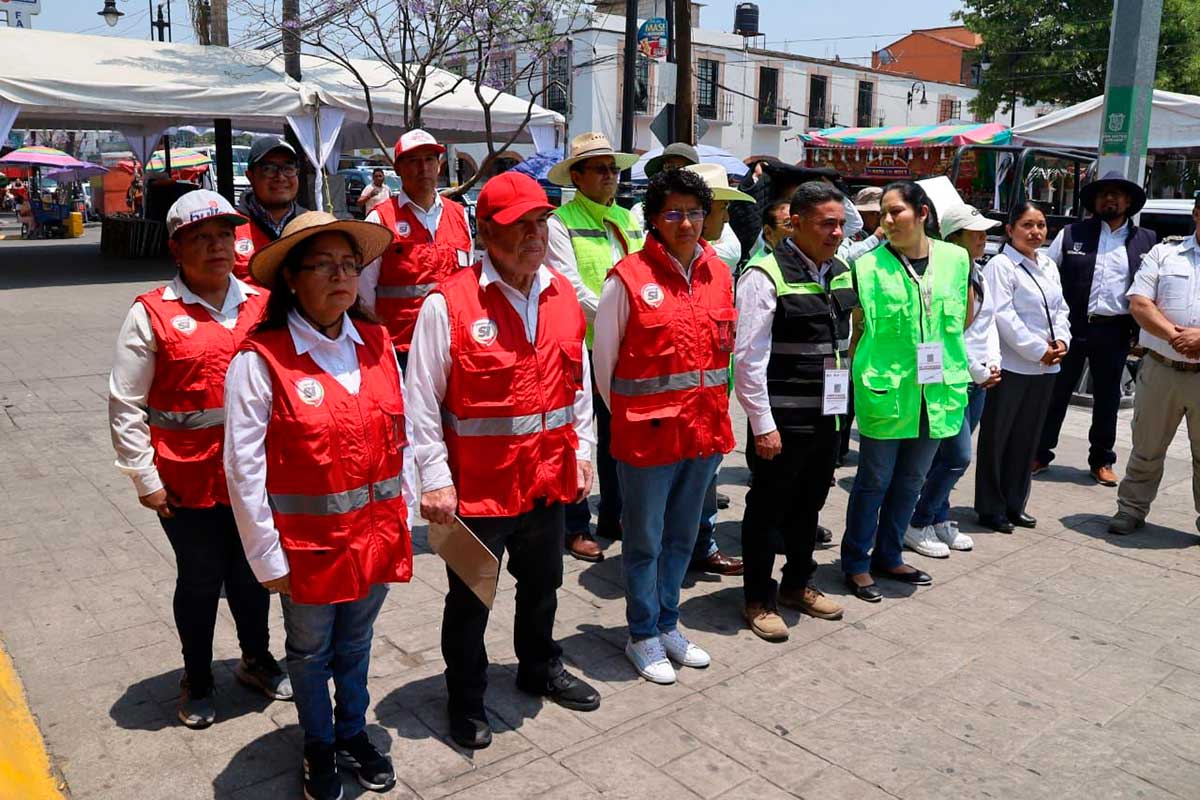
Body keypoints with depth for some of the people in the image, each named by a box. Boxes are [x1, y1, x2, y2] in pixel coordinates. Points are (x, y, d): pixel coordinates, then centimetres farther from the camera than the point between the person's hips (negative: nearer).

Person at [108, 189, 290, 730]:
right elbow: (125, 406, -5)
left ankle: (256, 659, 42)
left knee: (251, 573, 18)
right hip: (188, 481, -3)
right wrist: (145, 478, -6)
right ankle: (197, 679, 36)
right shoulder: (152, 314, -8)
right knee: (200, 581, 13)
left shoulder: (262, 304, 1)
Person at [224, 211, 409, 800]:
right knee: (311, 651, 20)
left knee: (356, 642, 23)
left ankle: (353, 732, 47)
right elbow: (244, 469, -14)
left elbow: (399, 436, 5)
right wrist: (268, 557, -11)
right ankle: (319, 747, 44)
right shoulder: (259, 360, -17)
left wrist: (402, 515, 7)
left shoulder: (377, 343, -3)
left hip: (377, 533, 4)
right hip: (308, 544, -3)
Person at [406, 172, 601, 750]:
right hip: (477, 484, -5)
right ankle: (466, 699, 35)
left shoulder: (562, 295, 2)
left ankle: (540, 668, 49)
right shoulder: (448, 304, -16)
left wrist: (582, 452, 10)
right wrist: (435, 480, -14)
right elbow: (423, 400, -13)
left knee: (542, 584, 24)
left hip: (549, 478, 5)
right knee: (469, 599, 13)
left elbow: (579, 382, 11)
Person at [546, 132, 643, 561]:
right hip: (580, 347, -6)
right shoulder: (560, 223, -6)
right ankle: (576, 527, 17)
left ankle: (612, 517, 31)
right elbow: (571, 287, -14)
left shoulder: (628, 219, 14)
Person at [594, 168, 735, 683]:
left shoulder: (719, 273, 4)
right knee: (645, 542, 10)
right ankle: (643, 635, 29)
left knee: (682, 537, 20)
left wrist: (711, 409, 12)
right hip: (647, 432, -5)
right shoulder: (628, 278, -12)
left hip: (704, 428, 5)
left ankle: (667, 622, 39)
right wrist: (627, 417, 3)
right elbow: (604, 359, -4)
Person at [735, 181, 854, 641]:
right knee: (767, 509, 8)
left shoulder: (841, 272, 8)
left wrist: (843, 403, 14)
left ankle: (797, 585, 39)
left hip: (827, 417, 7)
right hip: (781, 420, -7)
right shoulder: (766, 275, -14)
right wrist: (763, 424, -17)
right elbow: (749, 357, -16)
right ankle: (758, 600, 24)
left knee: (809, 505, 20)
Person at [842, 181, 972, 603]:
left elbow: (965, 316, 15)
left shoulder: (956, 258, 2)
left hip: (937, 391, 4)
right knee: (874, 480, 5)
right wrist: (859, 376, -8)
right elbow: (856, 326, -4)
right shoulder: (869, 265, -8)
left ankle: (889, 556, 33)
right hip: (885, 391, -4)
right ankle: (856, 562, 20)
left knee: (910, 481, 16)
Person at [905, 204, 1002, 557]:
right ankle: (917, 525, 7)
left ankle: (939, 520, 25)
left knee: (947, 456, 13)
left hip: (978, 381, 8)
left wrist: (993, 364, 2)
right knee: (958, 457, -7)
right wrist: (979, 372, -10)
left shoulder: (977, 274, 13)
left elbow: (989, 324, 17)